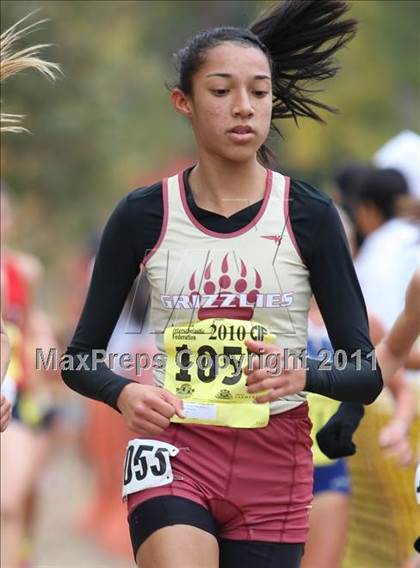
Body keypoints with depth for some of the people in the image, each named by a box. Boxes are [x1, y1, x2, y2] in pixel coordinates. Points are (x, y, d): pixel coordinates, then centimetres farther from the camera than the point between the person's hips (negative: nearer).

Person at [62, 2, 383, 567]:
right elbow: (80, 356, 6)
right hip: (173, 448, -1)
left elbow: (367, 373, -2)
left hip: (276, 461, 1)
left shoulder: (309, 216, -2)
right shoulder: (142, 216, -1)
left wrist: (303, 374, -23)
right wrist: (124, 393, -16)